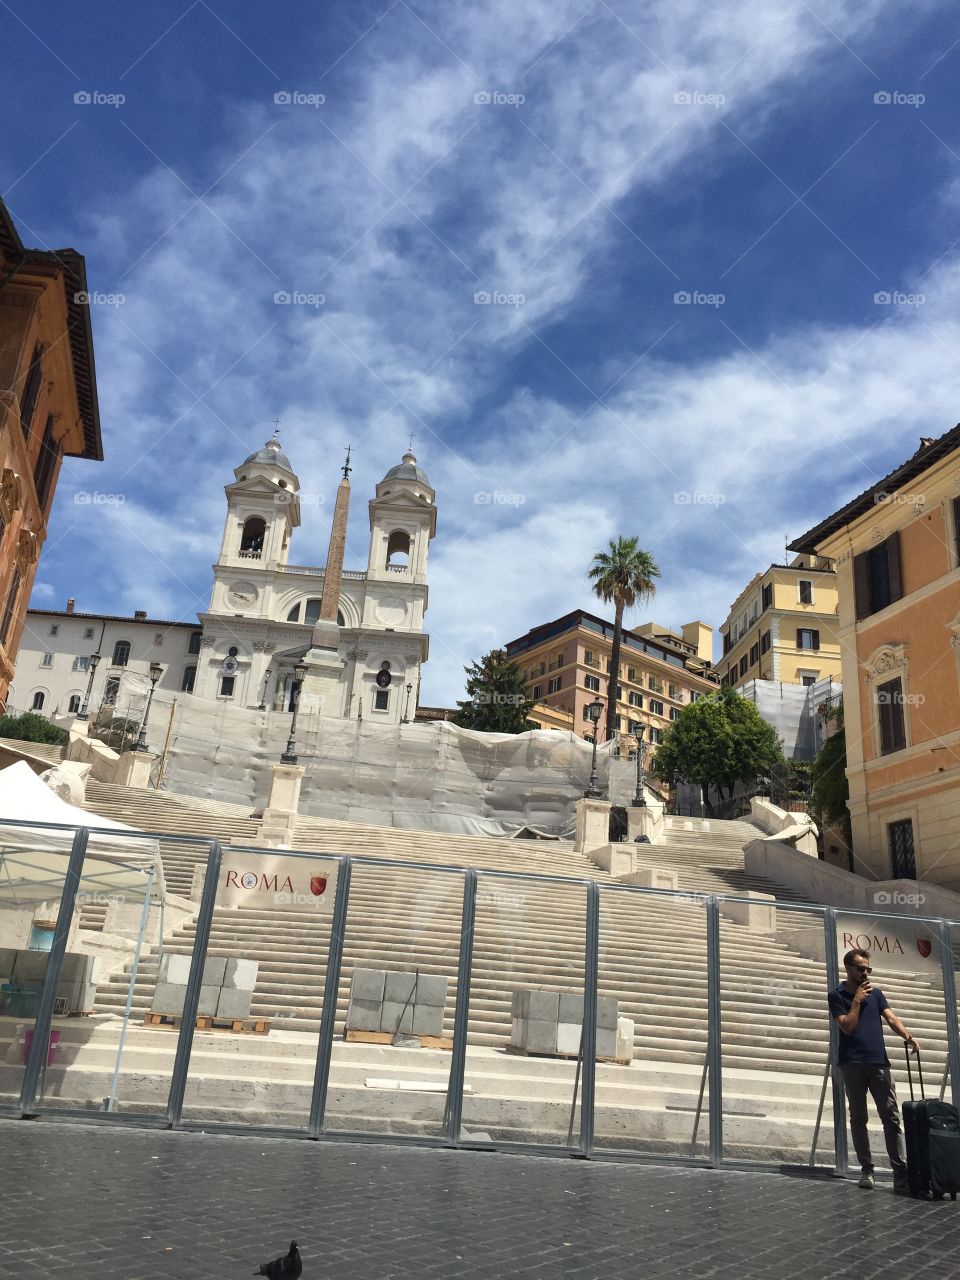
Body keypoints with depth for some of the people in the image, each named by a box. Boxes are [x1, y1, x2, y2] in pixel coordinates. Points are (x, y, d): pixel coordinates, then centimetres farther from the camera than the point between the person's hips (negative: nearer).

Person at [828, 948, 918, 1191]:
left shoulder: (875, 993, 12)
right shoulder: (837, 996, 1)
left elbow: (891, 1017, -1)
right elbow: (848, 1027, -8)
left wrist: (908, 1036, -19)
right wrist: (857, 1000, -8)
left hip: (879, 1062, 3)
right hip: (852, 1064, -3)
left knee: (892, 1118, -3)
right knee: (858, 1118, 4)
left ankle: (901, 1174, -4)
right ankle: (866, 1170, 11)